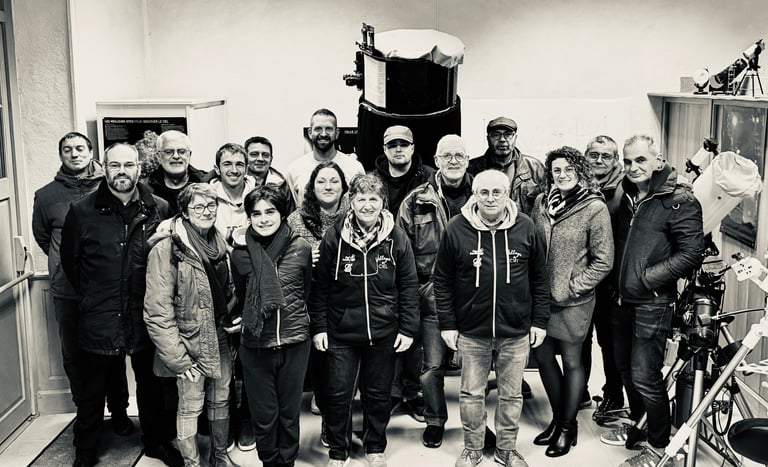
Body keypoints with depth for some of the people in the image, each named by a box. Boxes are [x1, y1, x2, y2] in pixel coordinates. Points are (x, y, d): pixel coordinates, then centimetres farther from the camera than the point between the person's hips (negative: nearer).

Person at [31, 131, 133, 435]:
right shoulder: (46, 195, 2)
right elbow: (41, 236, 17)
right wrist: (66, 263, 12)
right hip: (67, 292, 1)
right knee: (74, 356, 10)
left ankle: (119, 411, 24)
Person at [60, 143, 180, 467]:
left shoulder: (160, 210, -4)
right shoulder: (82, 211, -6)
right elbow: (70, 261, 6)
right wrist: (91, 297, 7)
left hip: (147, 318, 1)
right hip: (99, 320, -1)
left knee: (152, 386, 18)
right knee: (92, 391, 14)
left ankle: (156, 441, 38)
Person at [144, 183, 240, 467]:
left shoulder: (219, 243, 5)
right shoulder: (167, 248, -17)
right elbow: (157, 312, -18)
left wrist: (231, 320, 1)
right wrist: (177, 358, -18)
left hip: (219, 340, 6)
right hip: (190, 344, -6)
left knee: (220, 401, 17)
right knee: (190, 407, 5)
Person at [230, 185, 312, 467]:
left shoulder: (301, 248, -5)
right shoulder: (241, 252, -5)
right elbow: (240, 296, 10)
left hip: (294, 342, 0)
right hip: (255, 344, 0)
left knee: (289, 411, 14)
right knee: (263, 413, 11)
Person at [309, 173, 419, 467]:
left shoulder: (397, 239, -4)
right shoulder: (334, 238, -7)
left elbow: (409, 287, 0)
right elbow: (319, 286, 0)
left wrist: (408, 328, -2)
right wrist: (318, 327, -3)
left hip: (384, 333, 1)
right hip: (341, 333, -1)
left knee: (378, 395, 14)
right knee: (338, 395, 6)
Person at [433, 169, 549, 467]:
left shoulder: (526, 228, -4)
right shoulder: (456, 230, -7)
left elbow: (540, 278, 4)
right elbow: (442, 280, -1)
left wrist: (540, 320, 2)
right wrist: (447, 324, -3)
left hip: (517, 332, 1)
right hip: (472, 331, -1)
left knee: (511, 395, 14)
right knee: (471, 394, 12)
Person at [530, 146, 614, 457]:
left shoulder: (594, 208, -11)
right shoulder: (542, 203, 3)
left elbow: (603, 262, -10)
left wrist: (572, 288, -12)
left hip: (572, 302, -5)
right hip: (541, 296, 5)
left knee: (571, 362, 9)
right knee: (542, 355, 14)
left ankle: (568, 426, 27)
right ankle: (557, 417, 35)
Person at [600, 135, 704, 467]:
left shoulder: (679, 200, -13)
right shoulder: (628, 197, 10)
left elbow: (692, 254, -17)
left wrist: (647, 277, -18)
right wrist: (617, 283, 8)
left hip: (652, 303, -7)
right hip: (623, 300, 8)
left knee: (645, 377, -2)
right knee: (625, 369, 18)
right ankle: (636, 427, 38)